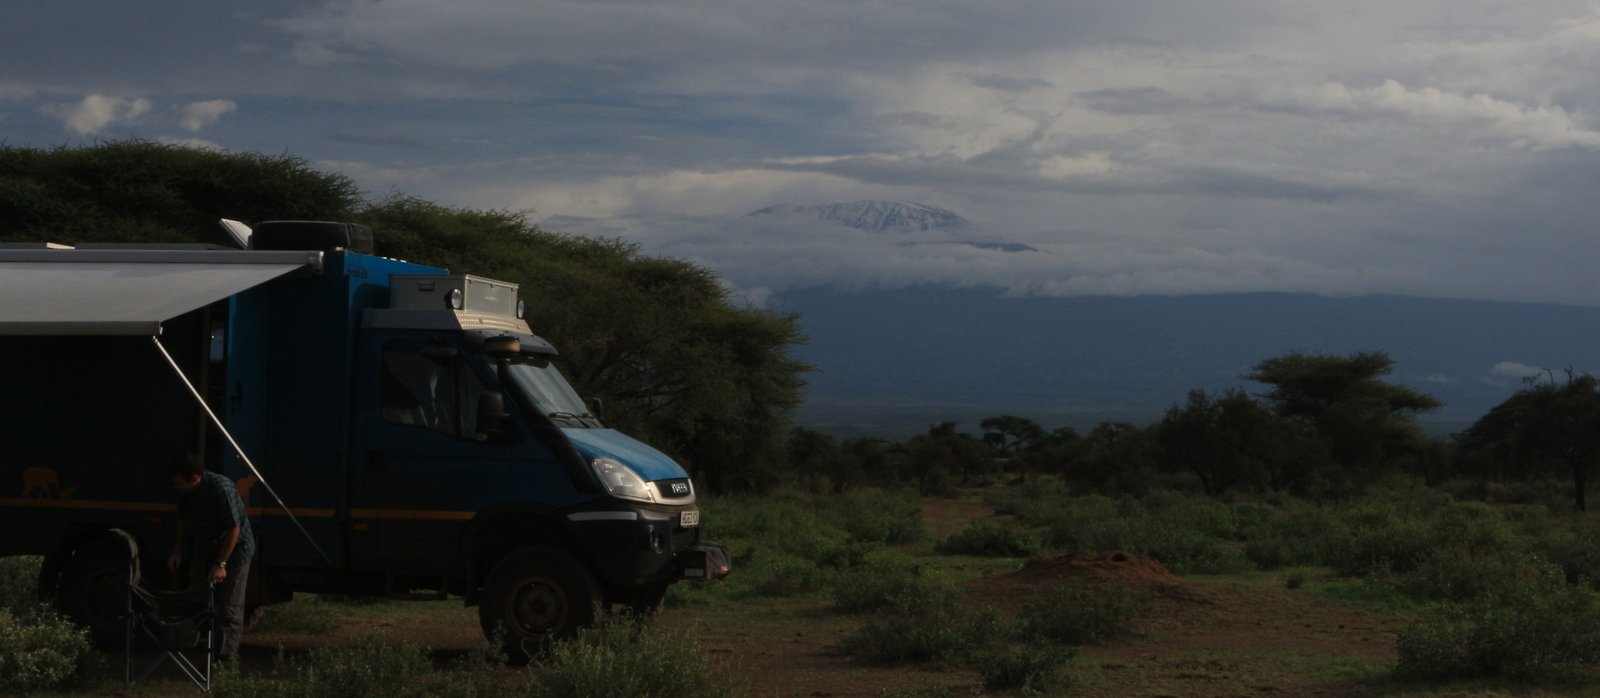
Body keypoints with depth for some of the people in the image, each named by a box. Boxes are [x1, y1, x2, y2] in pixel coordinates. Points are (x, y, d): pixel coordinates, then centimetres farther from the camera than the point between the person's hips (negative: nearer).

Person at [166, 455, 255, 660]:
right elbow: (184, 520, 11)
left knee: (229, 608, -4)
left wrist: (221, 564, -25)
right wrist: (178, 550, 6)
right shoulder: (186, 491, -8)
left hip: (234, 550, -7)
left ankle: (225, 657, 1)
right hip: (205, 549, 7)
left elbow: (234, 529, -27)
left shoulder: (222, 489, -30)